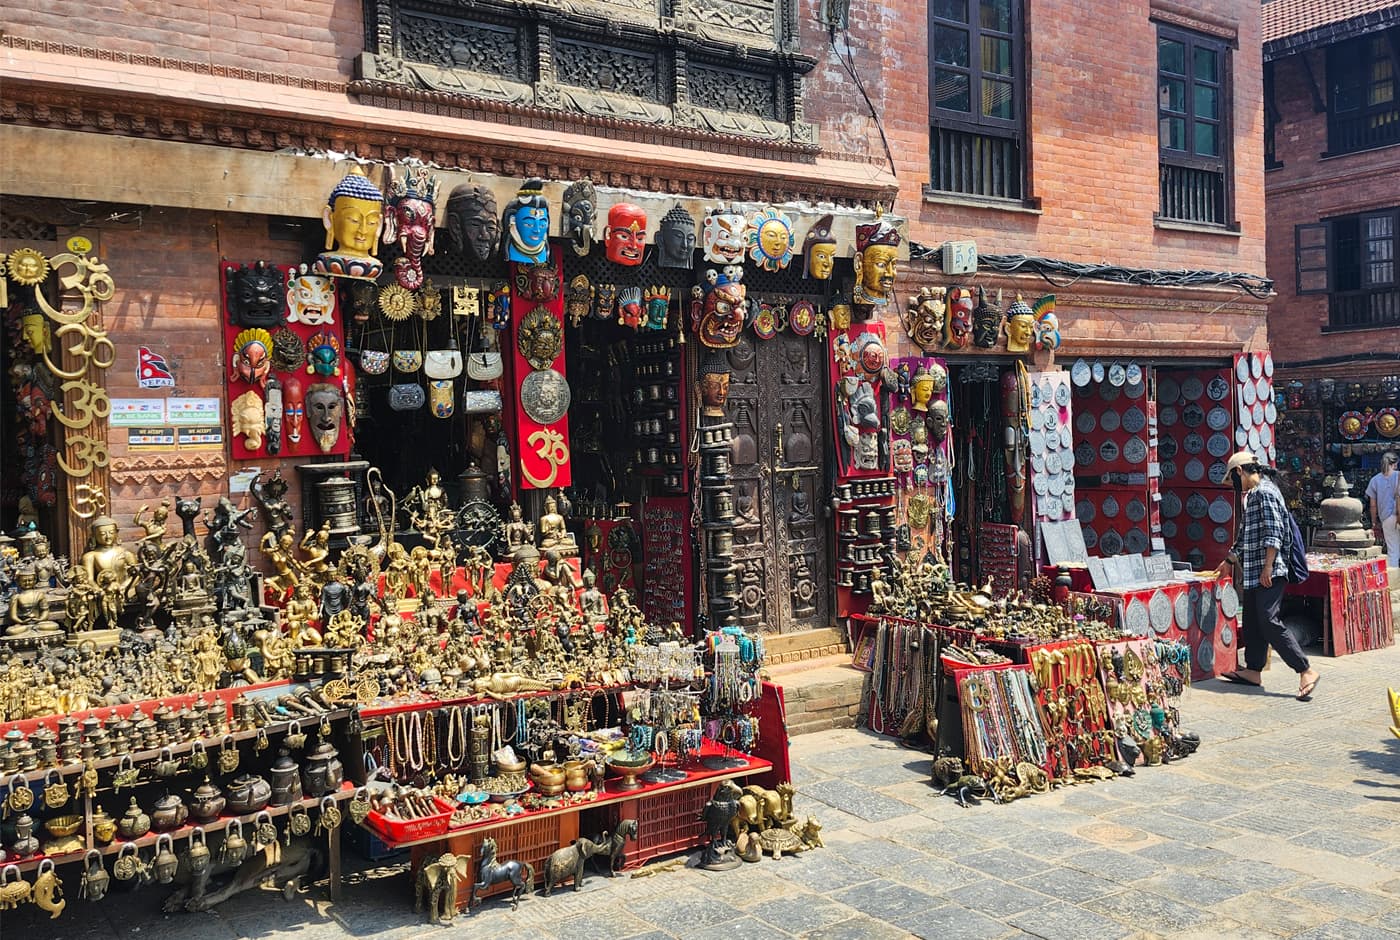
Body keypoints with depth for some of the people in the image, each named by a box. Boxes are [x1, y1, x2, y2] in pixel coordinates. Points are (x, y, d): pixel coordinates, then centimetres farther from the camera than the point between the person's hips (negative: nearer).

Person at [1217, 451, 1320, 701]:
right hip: (1253, 573, 10)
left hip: (1268, 572, -10)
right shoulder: (1253, 495, 19)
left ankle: (1306, 671, -11)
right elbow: (1246, 535, 29)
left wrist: (1268, 567, -22)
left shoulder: (1265, 493, -12)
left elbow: (1273, 534, -19)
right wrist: (1229, 560, 36)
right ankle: (1253, 671, 19)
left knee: (1269, 622, -13)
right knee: (1251, 622, 12)